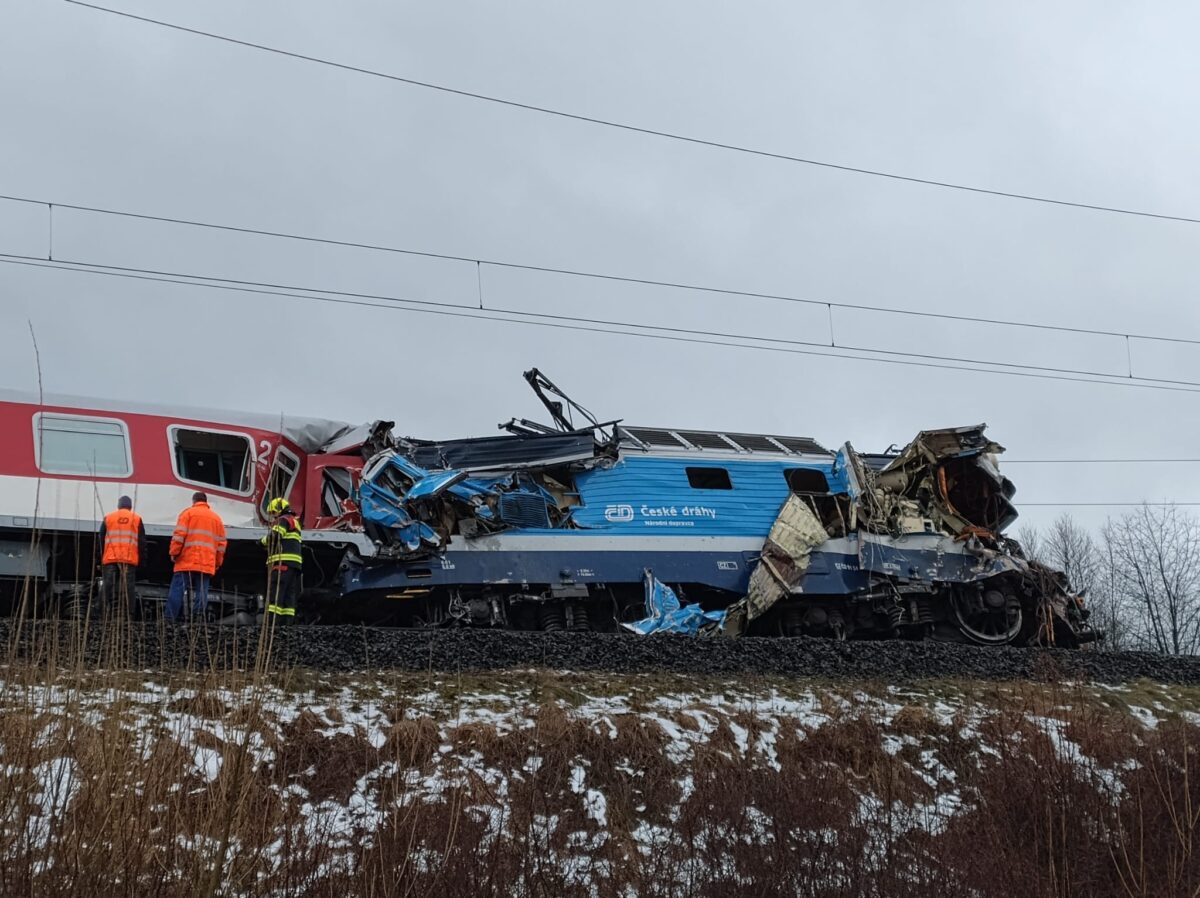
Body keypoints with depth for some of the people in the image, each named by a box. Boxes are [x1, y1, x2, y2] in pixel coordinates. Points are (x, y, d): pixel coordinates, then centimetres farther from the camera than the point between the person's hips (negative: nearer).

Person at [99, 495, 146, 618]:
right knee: (129, 588, -3)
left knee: (108, 587, 3)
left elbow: (101, 540, 14)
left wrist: (100, 560, 17)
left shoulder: (108, 518, 13)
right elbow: (142, 542, 8)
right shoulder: (137, 518, 10)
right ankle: (130, 616, -9)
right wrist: (141, 559, 11)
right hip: (130, 560, -1)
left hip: (110, 559, 1)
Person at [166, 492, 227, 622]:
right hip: (207, 565, 3)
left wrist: (174, 553, 0)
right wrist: (217, 564, 19)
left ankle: (170, 620, -6)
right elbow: (221, 544, 15)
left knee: (177, 590, -2)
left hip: (187, 562, -3)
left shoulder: (188, 512, 7)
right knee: (201, 593, 1)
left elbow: (179, 535, -6)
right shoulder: (216, 518, 18)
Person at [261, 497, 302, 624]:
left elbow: (274, 536, -17)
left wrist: (265, 541, 2)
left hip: (283, 562, -10)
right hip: (295, 563, 10)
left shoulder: (283, 520, -3)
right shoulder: (295, 522, 27)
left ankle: (272, 622, -21)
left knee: (275, 593, -13)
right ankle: (288, 622, 2)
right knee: (289, 595, 6)